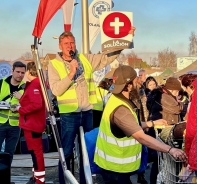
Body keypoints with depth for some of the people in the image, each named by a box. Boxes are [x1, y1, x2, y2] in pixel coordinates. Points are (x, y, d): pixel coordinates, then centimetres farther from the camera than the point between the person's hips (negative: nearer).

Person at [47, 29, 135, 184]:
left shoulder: (85, 59, 6)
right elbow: (56, 90, -14)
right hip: (68, 114, -4)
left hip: (87, 112, 4)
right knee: (67, 152, 3)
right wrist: (71, 73, -21)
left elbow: (106, 57, 8)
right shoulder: (54, 65, -4)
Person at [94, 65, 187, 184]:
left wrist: (152, 123, 14)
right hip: (115, 167, -10)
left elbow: (132, 127, 14)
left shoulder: (117, 99, 4)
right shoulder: (120, 108, -29)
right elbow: (141, 137, -35)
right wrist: (170, 150, -35)